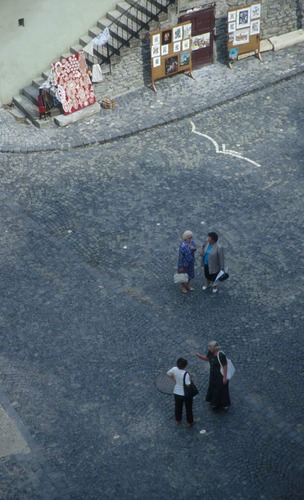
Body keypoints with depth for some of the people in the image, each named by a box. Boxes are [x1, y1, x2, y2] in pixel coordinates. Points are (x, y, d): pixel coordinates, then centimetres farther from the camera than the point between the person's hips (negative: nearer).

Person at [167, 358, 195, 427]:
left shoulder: (174, 369, -17)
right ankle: (190, 422, 36)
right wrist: (190, 378, -15)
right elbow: (188, 385, -31)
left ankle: (178, 420, 47)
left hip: (177, 393, 5)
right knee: (188, 408, 19)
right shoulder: (186, 374, -33)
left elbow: (168, 374, 1)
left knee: (178, 407, 27)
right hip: (186, 394, -5)